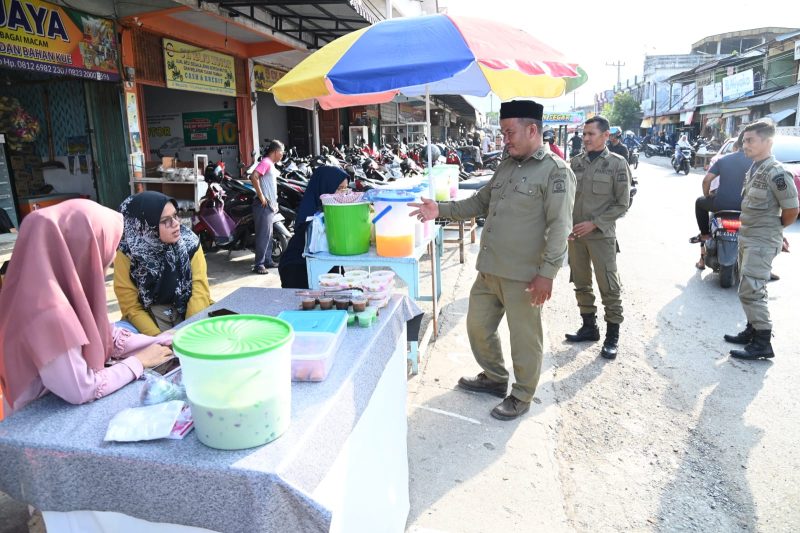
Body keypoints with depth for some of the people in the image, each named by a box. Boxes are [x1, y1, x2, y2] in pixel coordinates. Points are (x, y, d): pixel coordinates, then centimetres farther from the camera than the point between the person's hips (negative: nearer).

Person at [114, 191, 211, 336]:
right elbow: (132, 307, -7)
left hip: (189, 311, 2)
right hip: (151, 315, -2)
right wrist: (159, 338, -20)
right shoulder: (127, 253, -11)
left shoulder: (189, 242, -8)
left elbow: (200, 289, -10)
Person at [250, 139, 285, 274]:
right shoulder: (266, 162, -10)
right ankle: (259, 264, -8)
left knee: (269, 234, 14)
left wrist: (274, 202, 21)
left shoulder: (271, 165, 20)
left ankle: (267, 260, 23)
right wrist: (261, 196, -22)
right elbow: (253, 177, -25)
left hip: (270, 205, 10)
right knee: (264, 234, -10)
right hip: (263, 205, -10)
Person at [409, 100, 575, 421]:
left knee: (524, 338, 8)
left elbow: (559, 226, -17)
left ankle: (521, 397, 29)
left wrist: (547, 272, -22)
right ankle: (495, 378, 41)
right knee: (478, 325, 18)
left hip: (523, 275, -8)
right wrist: (441, 210, 7)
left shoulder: (555, 171, -10)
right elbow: (480, 203, 19)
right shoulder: (506, 167, 13)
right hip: (489, 269, 8)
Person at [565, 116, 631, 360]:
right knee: (581, 284, 13)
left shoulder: (617, 164, -4)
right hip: (575, 234, 5)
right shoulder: (576, 162, 7)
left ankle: (612, 335, 12)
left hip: (601, 235, -4)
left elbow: (622, 204, -4)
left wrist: (594, 223, -13)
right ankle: (589, 326, 29)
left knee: (609, 287, 0)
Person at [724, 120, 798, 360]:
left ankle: (763, 343, -1)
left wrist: (775, 229, 2)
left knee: (750, 291, -10)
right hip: (747, 237, 9)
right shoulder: (754, 168, 10)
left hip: (762, 241, -9)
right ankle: (753, 331, 29)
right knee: (751, 289, 17)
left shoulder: (776, 173, -19)